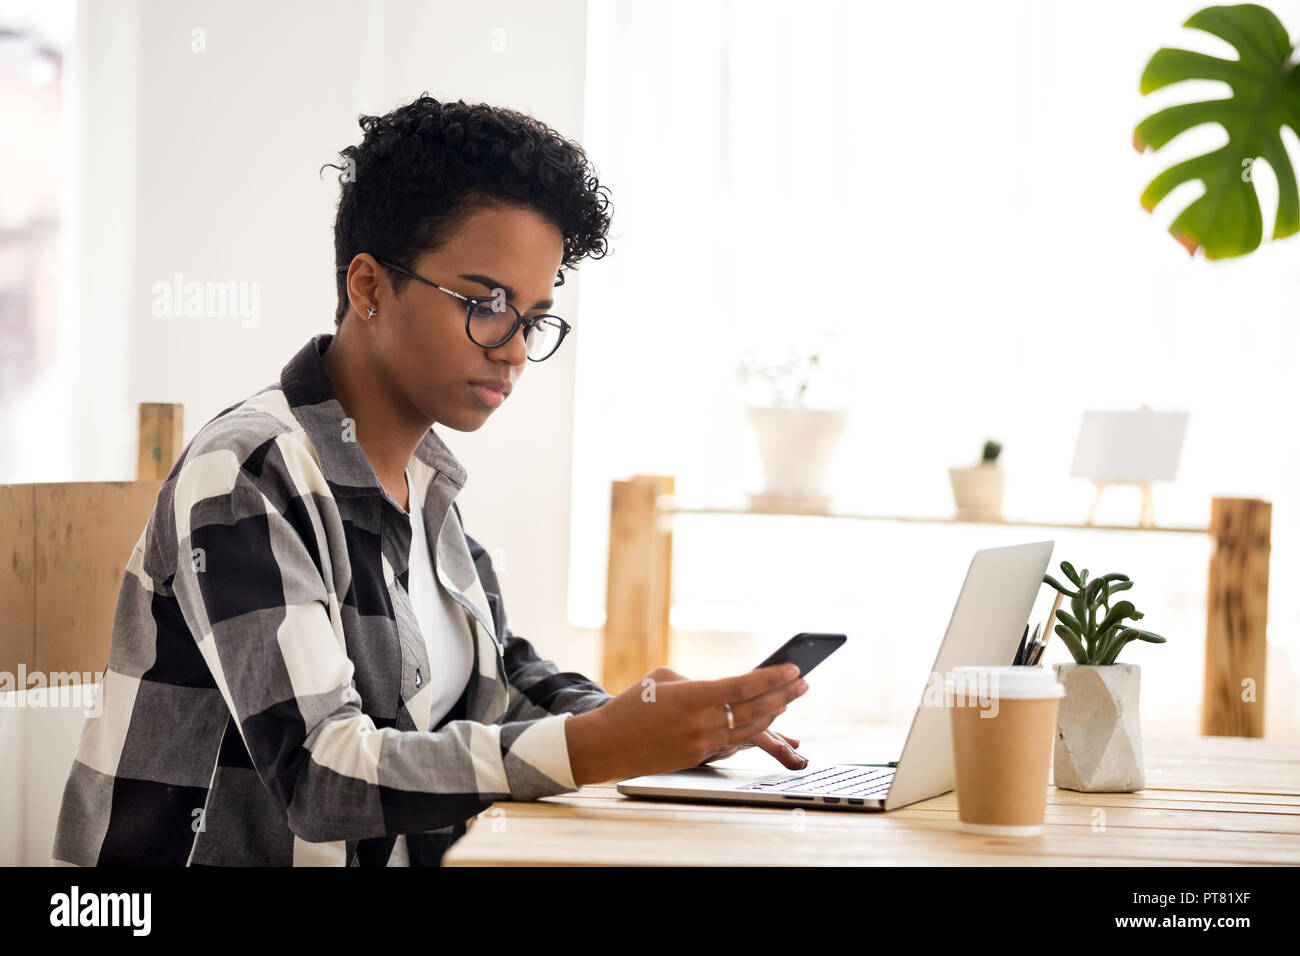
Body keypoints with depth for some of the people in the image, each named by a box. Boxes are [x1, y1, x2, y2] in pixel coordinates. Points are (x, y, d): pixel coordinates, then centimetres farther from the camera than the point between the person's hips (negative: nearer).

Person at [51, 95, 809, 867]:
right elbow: (319, 769, -22)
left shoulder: (425, 480, 10)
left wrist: (657, 724, -1)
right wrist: (592, 748, -31)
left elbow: (497, 671, 18)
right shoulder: (246, 480, -14)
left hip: (395, 849, 7)